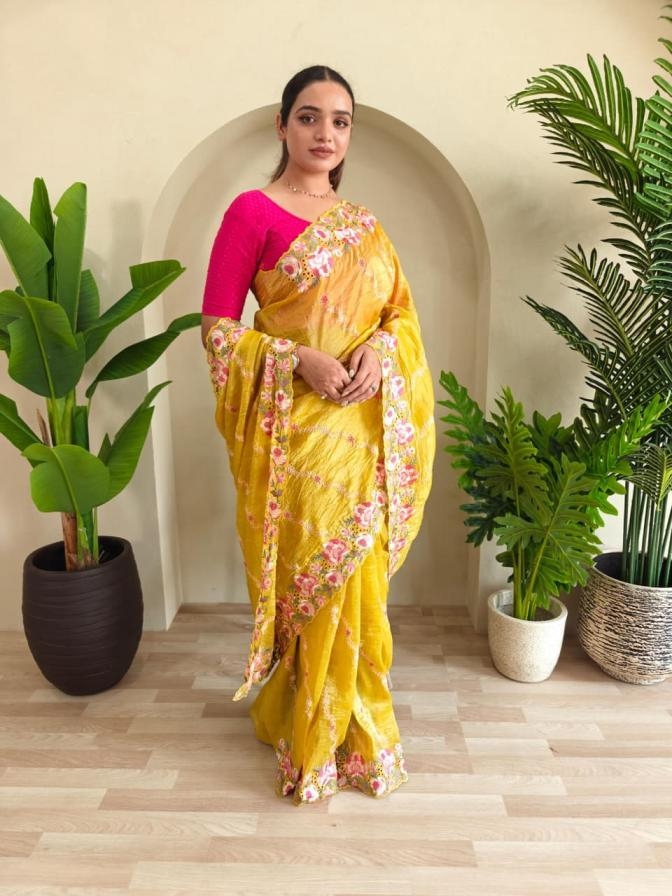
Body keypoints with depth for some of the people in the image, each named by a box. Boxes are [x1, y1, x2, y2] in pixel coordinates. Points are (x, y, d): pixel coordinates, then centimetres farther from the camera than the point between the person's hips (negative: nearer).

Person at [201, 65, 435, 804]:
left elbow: (402, 310, 14)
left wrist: (380, 348, -8)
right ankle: (310, 736, 29)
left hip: (369, 429, 5)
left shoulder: (364, 223, 14)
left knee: (358, 575, 12)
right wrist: (301, 359, -19)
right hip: (295, 428, -5)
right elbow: (218, 326, -6)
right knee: (313, 577, 4)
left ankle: (342, 725, 36)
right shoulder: (252, 212, -3)